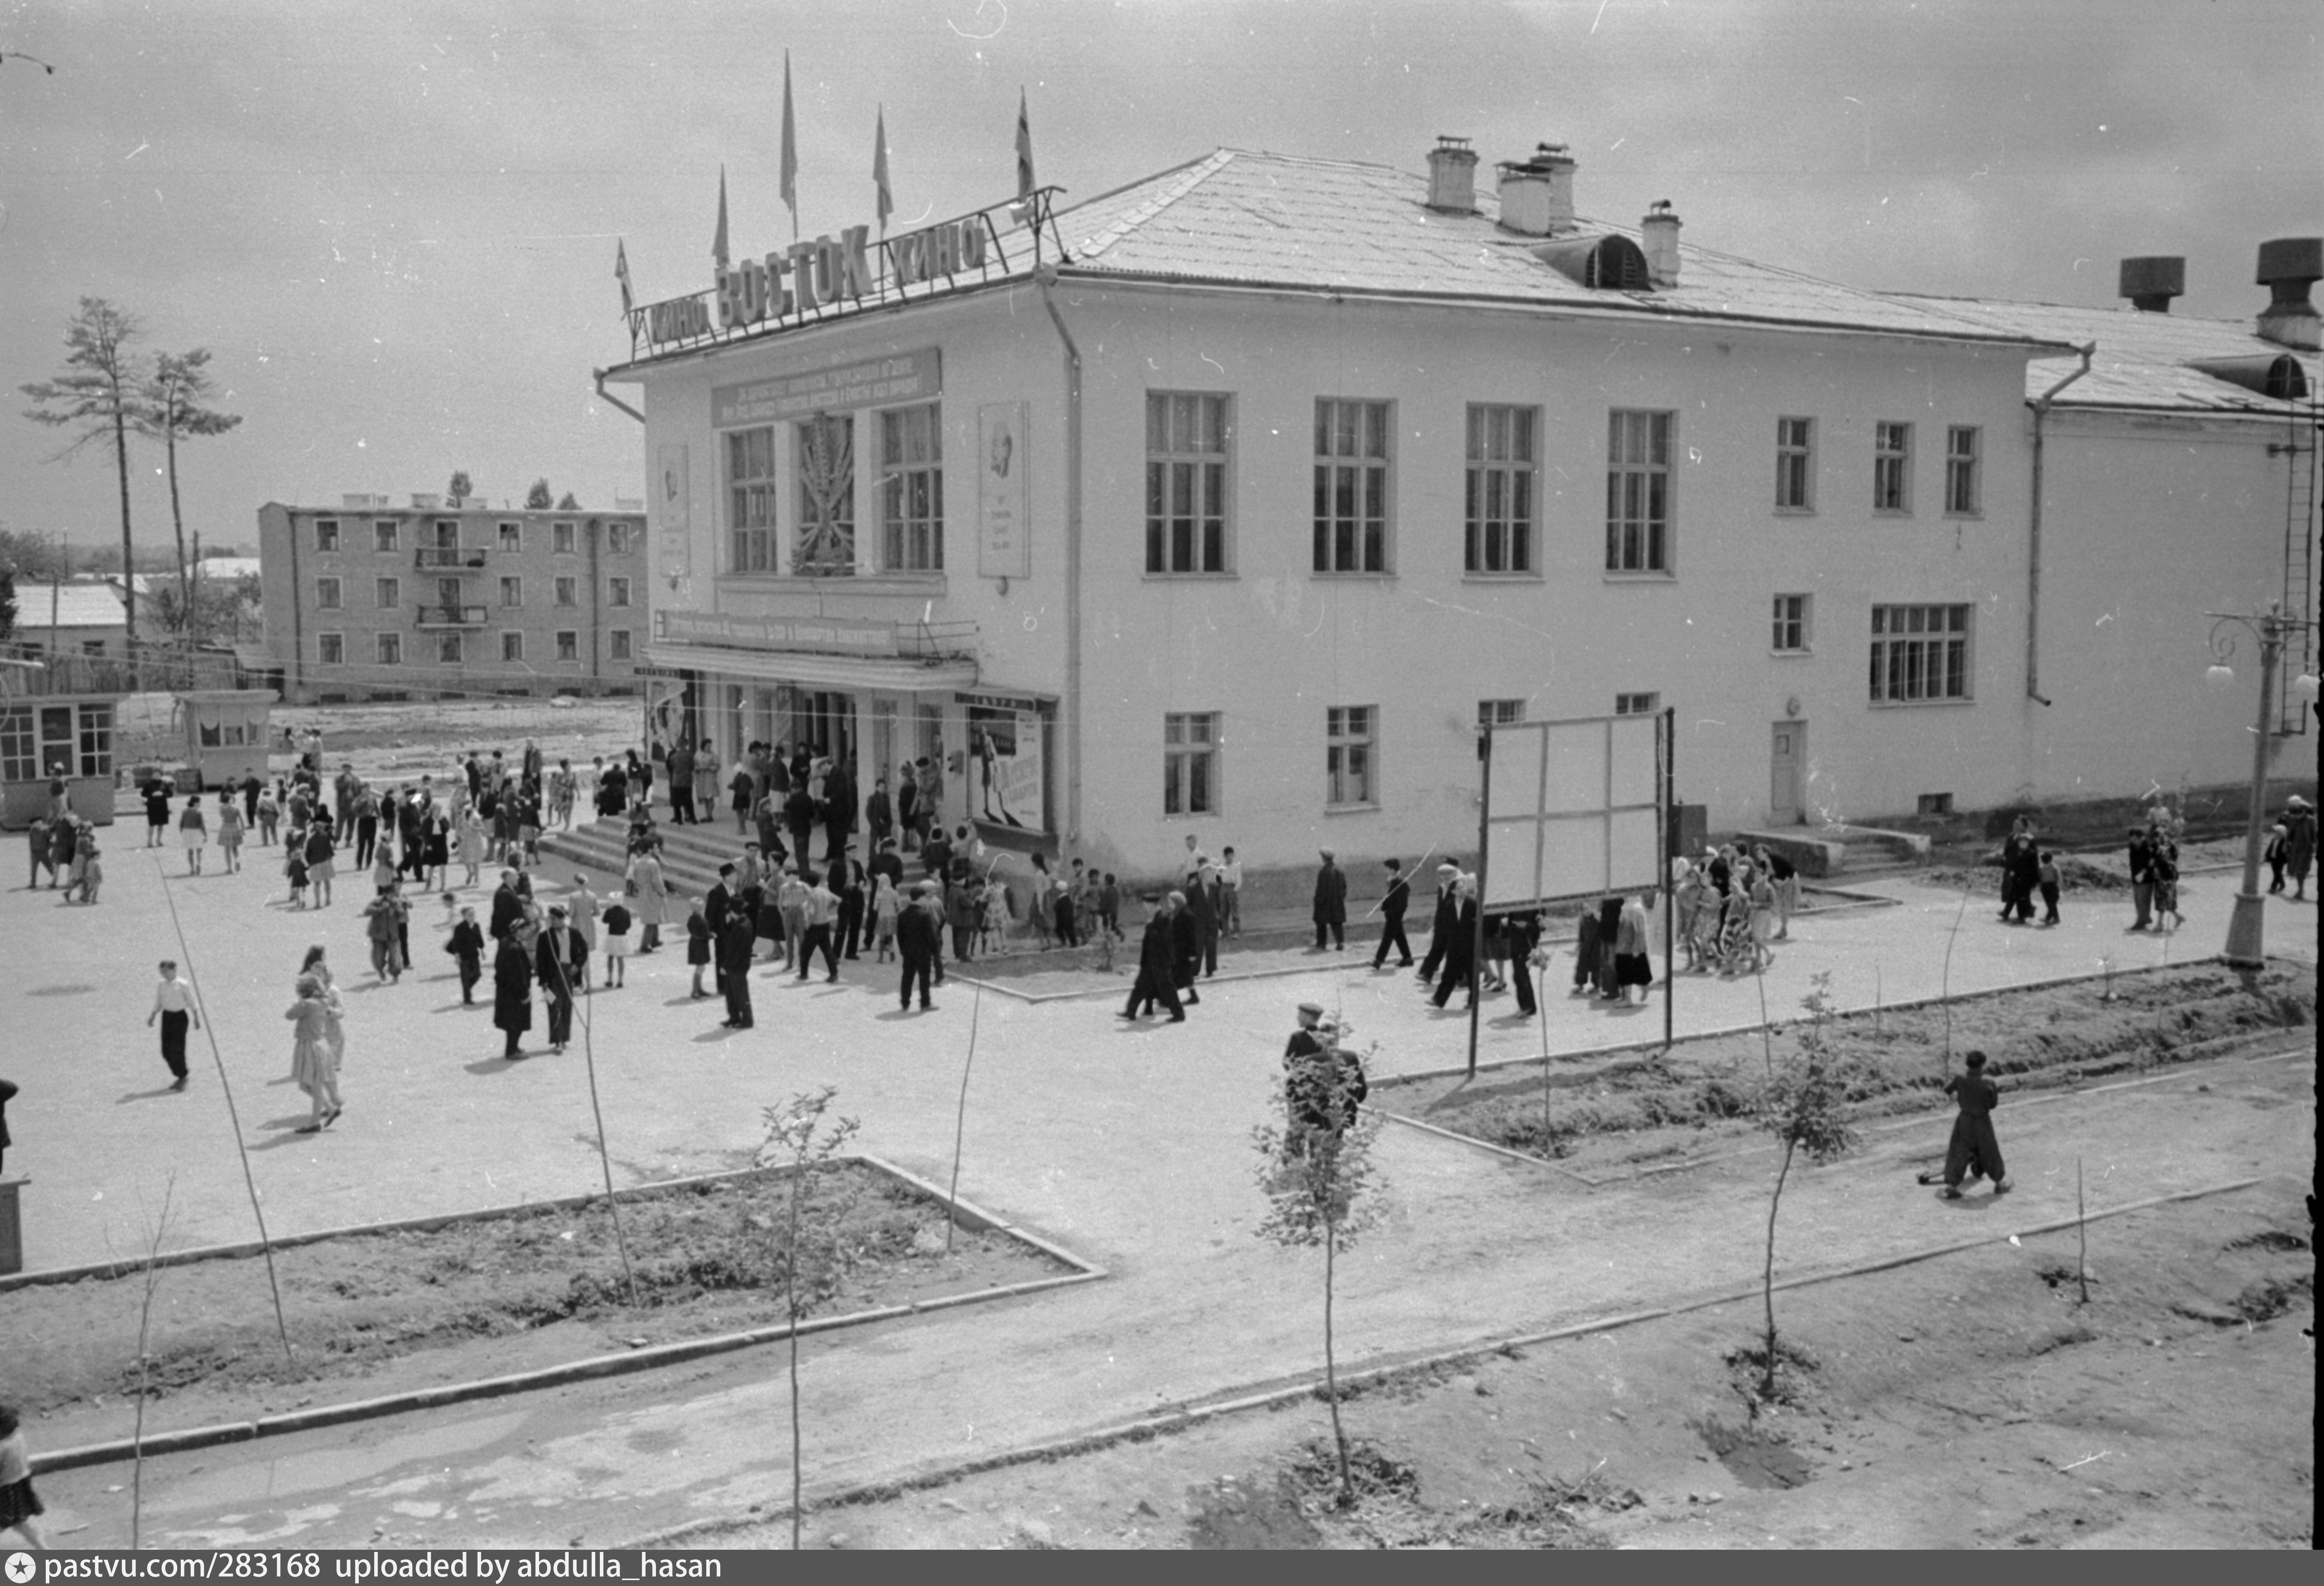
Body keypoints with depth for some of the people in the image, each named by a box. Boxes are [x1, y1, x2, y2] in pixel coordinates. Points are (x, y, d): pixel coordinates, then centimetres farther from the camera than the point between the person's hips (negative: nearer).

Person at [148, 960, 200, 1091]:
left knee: (177, 1050, -8)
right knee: (166, 1051, 5)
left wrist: (196, 1019, -2)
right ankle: (179, 1076, 22)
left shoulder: (183, 985, -9)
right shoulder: (161, 985, 5)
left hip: (180, 1016, -5)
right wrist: (152, 1017, 6)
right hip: (167, 1016, 5)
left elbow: (192, 1003, -3)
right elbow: (158, 1004, 16)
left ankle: (182, 1077, 8)